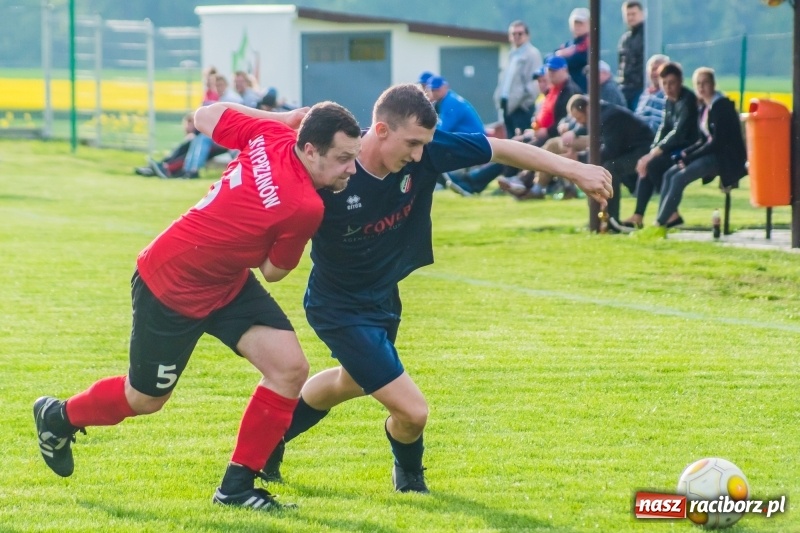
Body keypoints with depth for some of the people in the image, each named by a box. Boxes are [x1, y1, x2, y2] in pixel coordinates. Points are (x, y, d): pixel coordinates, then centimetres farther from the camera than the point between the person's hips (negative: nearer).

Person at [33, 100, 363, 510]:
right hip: (170, 291, -8)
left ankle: (236, 487, 9)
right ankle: (58, 417, 44)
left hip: (227, 281, 8)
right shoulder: (306, 208, -34)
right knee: (144, 399, 14)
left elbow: (206, 116, 2)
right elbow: (273, 272, -15)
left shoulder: (272, 134, -14)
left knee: (290, 369, -4)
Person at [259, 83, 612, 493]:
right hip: (341, 309, -8)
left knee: (349, 382, 34)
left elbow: (501, 149, -12)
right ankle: (408, 473, 26)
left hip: (384, 297, 8)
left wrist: (573, 169, -13)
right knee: (411, 411, -12)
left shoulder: (427, 152, -21)